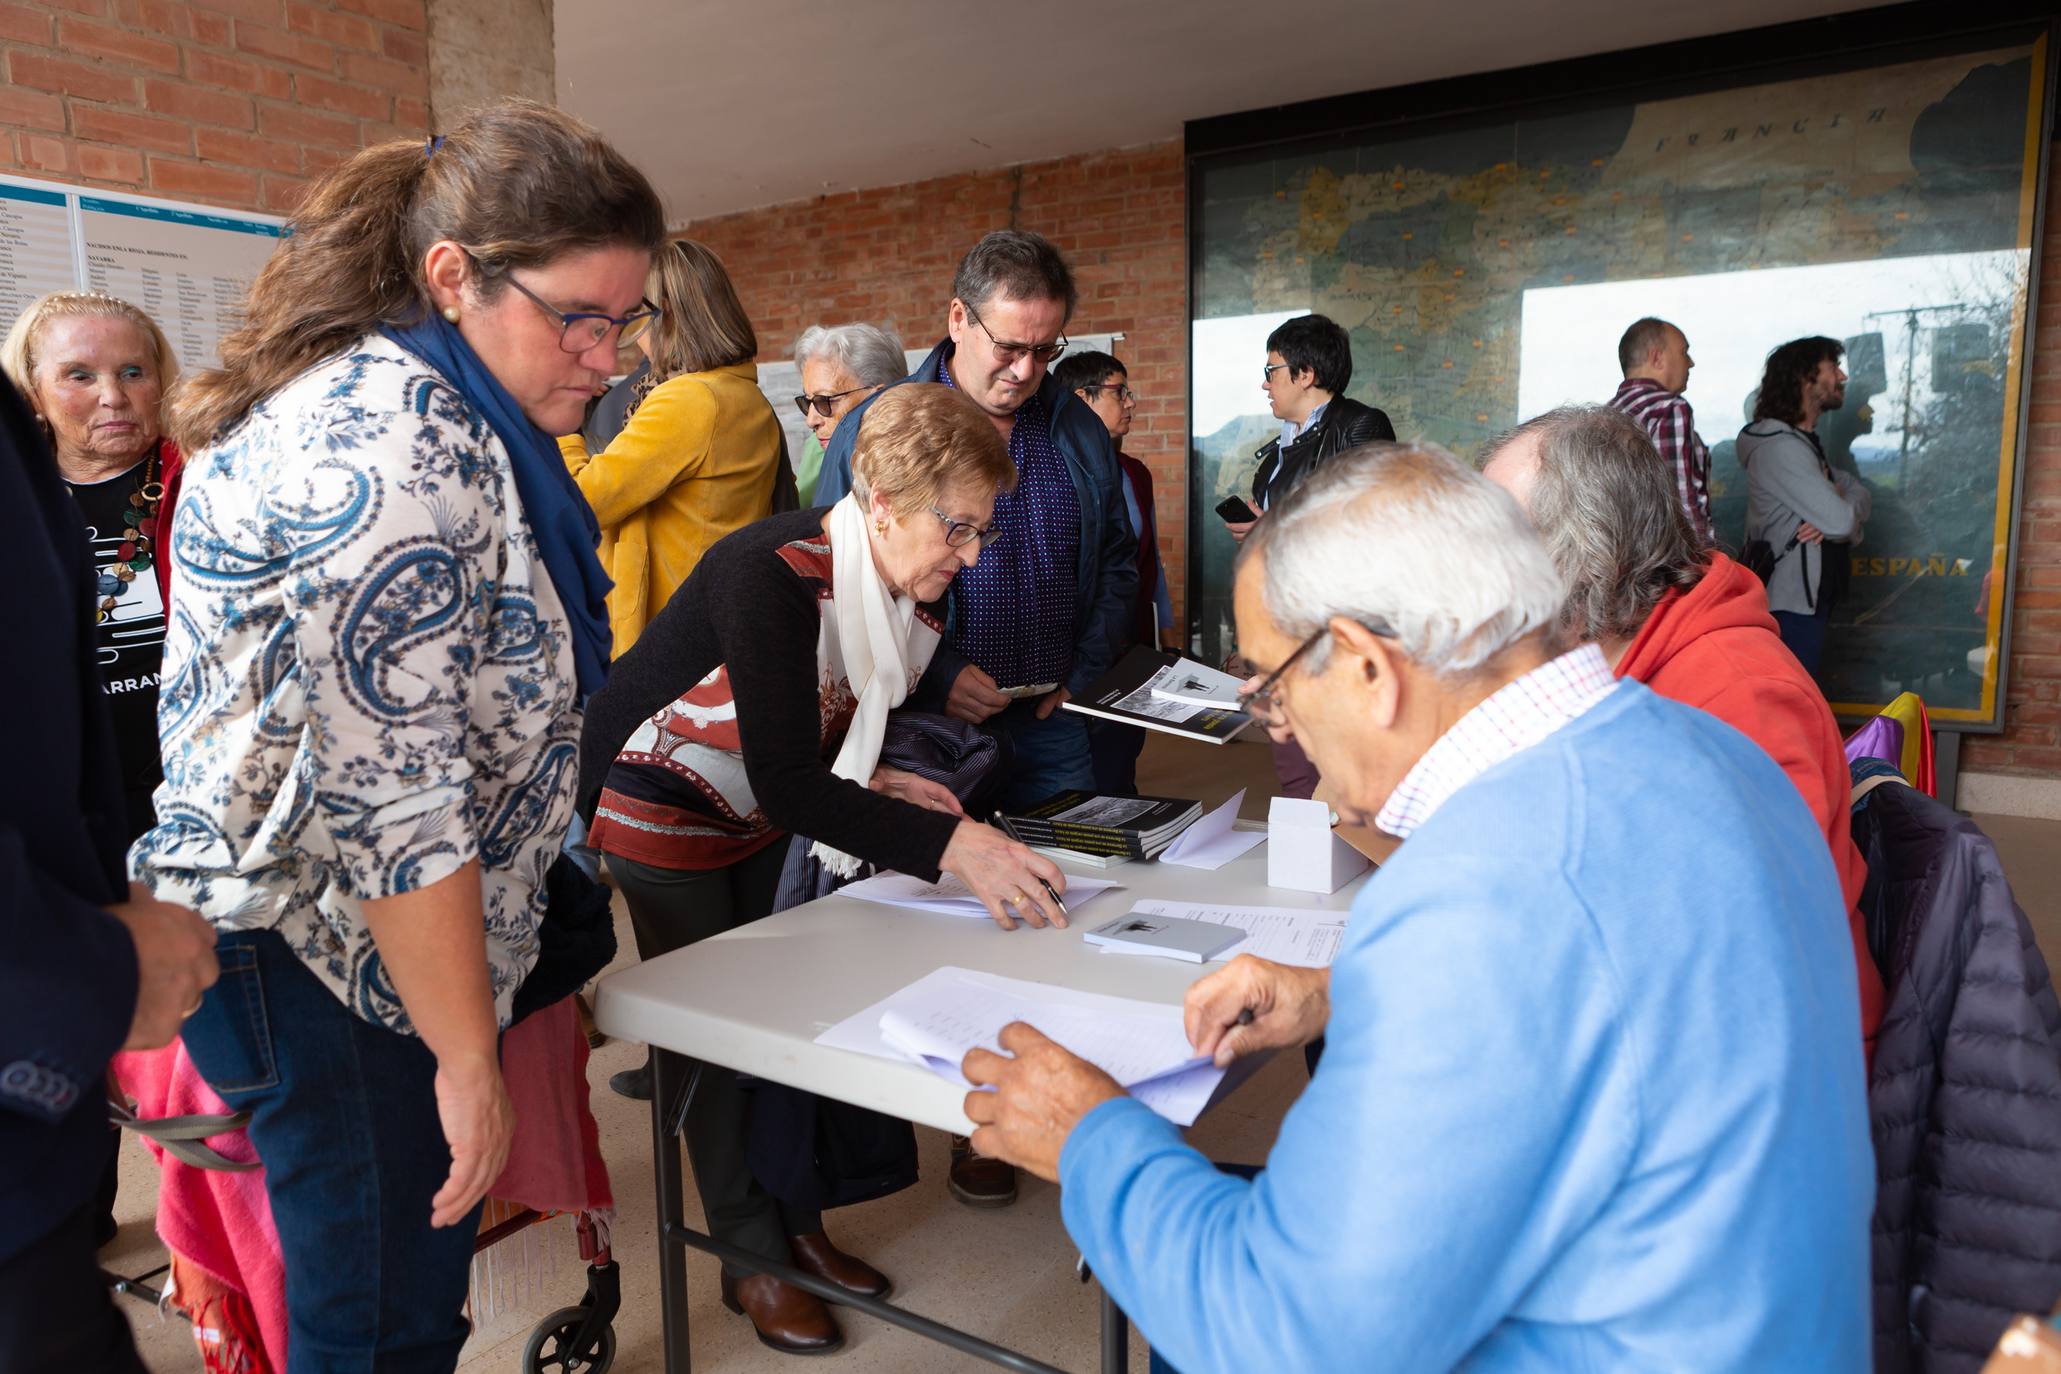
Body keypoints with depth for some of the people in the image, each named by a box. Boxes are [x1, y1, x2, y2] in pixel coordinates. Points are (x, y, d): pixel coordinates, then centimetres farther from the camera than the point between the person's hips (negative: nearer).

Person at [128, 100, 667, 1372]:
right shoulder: (398, 443, -23)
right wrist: (468, 1059, -19)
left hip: (351, 940, 10)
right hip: (332, 961, -10)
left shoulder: (379, 402, 12)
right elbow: (397, 801, -27)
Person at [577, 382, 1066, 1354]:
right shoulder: (773, 576, -35)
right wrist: (949, 845, -47)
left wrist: (881, 785, -15)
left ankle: (795, 1222, 27)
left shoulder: (909, 588, -10)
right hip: (658, 807, -7)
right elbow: (788, 789, -40)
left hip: (758, 818, 7)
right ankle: (753, 1262, 19)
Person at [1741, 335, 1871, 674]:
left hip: (1810, 598, 10)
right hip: (1791, 605, -10)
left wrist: (1839, 502, -10)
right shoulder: (1781, 446, -18)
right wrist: (1848, 504, 1)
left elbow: (1862, 493, 13)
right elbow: (1840, 522, -23)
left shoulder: (1803, 441, 17)